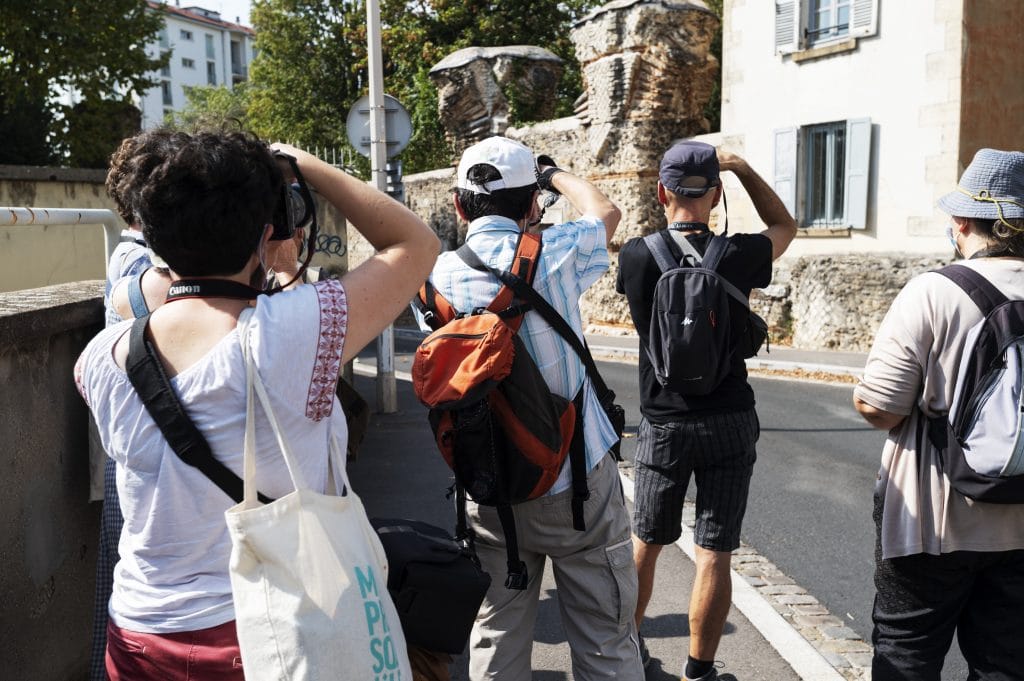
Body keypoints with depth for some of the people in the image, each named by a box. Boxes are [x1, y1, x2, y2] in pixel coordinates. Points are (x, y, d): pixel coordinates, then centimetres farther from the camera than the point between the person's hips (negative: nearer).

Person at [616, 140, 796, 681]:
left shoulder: (637, 256, -9)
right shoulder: (737, 256, -10)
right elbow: (784, 226, 12)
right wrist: (740, 166, 10)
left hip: (663, 425, 1)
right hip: (730, 423, -1)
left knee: (645, 542, 18)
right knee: (713, 555, 7)